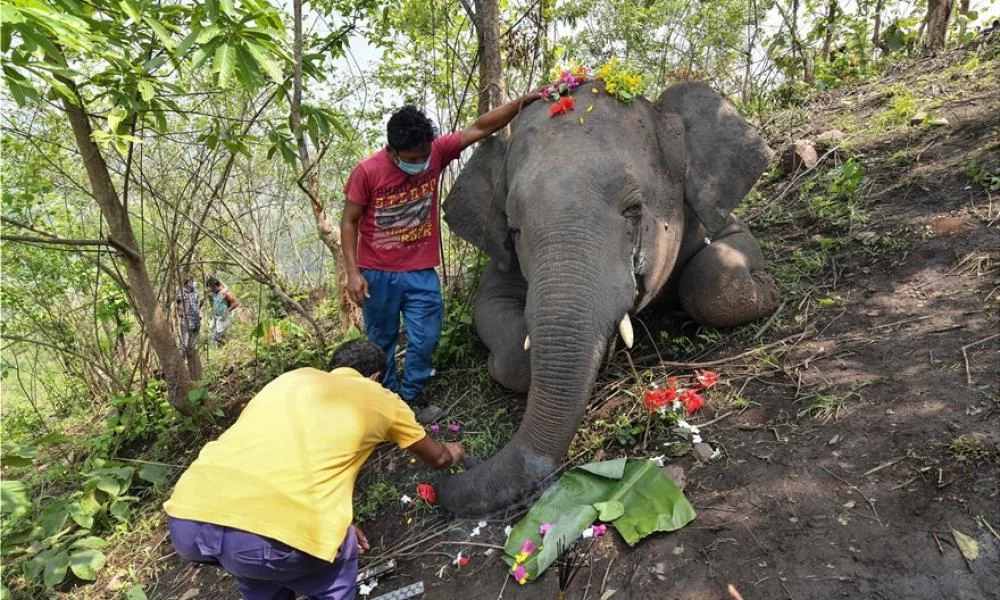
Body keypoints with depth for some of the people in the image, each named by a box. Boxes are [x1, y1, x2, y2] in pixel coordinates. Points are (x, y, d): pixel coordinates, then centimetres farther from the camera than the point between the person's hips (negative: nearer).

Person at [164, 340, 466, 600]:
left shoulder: (291, 379, 29)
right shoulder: (381, 399, 20)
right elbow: (437, 459, 37)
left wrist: (332, 519, 47)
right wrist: (451, 453, 61)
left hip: (184, 520, 5)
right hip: (270, 533, -5)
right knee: (339, 554, 28)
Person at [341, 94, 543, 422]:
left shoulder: (436, 152, -8)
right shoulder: (367, 171, -14)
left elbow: (479, 128, -6)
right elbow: (349, 222, -6)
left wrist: (523, 101, -13)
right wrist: (352, 272, -12)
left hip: (421, 272, 2)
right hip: (377, 274, -1)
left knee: (424, 339, 4)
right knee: (381, 341, 13)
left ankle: (411, 395, 27)